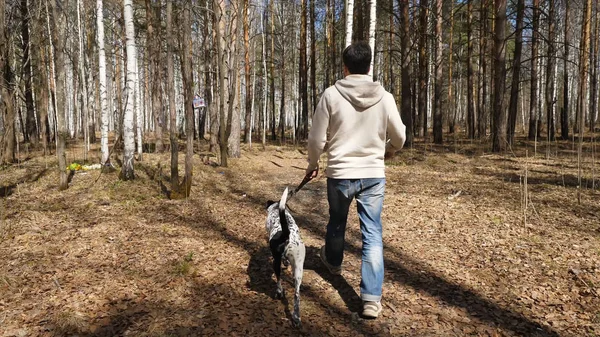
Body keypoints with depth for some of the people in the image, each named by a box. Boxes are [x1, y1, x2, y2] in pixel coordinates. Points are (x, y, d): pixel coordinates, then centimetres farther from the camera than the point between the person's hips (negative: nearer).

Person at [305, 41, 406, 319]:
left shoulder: (331, 94, -9)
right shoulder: (384, 97, -4)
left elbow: (317, 139, -6)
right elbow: (399, 136, 5)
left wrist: (313, 165, 13)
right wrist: (389, 151, 28)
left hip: (339, 173, 0)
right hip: (373, 174, 1)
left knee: (336, 223, 24)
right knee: (373, 234, 6)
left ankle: (333, 262, 51)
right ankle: (372, 298, 6)